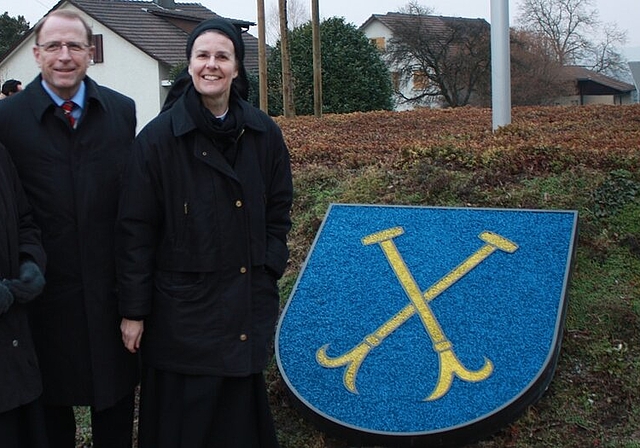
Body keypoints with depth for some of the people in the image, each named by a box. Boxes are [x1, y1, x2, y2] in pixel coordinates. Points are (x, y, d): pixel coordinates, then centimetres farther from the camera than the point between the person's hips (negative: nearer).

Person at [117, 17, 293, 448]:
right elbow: (135, 229, -6)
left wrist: (269, 271, 3)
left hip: (249, 305, 3)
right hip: (183, 304, -3)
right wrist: (133, 311, -6)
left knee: (242, 409, 12)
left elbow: (279, 211, 12)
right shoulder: (159, 137, -7)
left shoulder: (264, 133, 3)